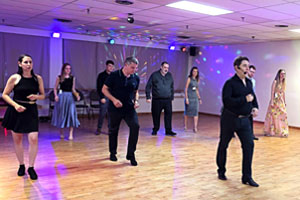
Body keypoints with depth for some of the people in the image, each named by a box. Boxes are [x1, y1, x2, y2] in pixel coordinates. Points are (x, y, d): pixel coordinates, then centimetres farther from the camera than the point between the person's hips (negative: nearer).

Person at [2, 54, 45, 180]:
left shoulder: (38, 78, 1)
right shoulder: (14, 78, -5)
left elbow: (43, 95, 10)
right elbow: (5, 95, 0)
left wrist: (36, 96, -13)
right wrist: (15, 105, -16)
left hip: (31, 111, 1)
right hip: (16, 111, -1)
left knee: (33, 139, -10)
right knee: (17, 139, 8)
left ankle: (31, 167, 6)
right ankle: (21, 165, 28)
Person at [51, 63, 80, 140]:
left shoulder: (72, 78, 8)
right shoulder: (59, 78, 1)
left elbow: (73, 89, 11)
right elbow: (55, 88, 4)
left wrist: (77, 95, -5)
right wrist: (56, 95, -12)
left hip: (70, 97, 2)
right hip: (61, 97, -1)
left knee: (71, 114, -9)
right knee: (61, 114, 6)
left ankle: (71, 134, -7)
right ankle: (61, 133, 21)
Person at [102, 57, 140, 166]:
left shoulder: (136, 78, 2)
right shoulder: (114, 75, -8)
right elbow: (104, 89, -4)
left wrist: (136, 101, -3)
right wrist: (114, 99, -18)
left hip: (129, 108, 2)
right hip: (115, 108, -2)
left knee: (135, 126, -17)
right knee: (113, 130, 10)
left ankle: (131, 154, -6)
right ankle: (113, 153, 32)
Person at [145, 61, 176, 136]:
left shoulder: (170, 75, 11)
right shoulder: (154, 75, 0)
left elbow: (172, 87, 18)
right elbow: (148, 86, 0)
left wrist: (172, 97, 14)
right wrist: (148, 97, -5)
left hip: (167, 100, 3)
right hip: (157, 100, -2)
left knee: (168, 114, -3)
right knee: (156, 115, 5)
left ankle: (168, 130, 5)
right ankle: (155, 130, 21)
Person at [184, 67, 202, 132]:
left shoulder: (197, 80, 11)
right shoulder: (189, 79, -5)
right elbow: (186, 89, -7)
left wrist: (199, 98, 14)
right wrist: (186, 98, -14)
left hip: (195, 98, 5)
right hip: (189, 97, -5)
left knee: (196, 112, -6)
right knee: (187, 111, 7)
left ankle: (195, 127, -8)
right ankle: (185, 125, 22)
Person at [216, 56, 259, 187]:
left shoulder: (249, 82, 8)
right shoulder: (230, 83, -13)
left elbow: (253, 96, 23)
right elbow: (226, 100, -25)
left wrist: (255, 107, 3)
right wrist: (245, 99, -24)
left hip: (244, 119, 6)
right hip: (229, 119, -6)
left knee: (249, 145, -3)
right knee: (223, 145, 9)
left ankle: (247, 177, 6)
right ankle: (221, 172, 29)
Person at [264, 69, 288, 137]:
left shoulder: (283, 82, 11)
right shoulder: (275, 82, -10)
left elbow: (283, 92, 16)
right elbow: (272, 92, -14)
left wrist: (284, 102, 16)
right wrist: (272, 102, -19)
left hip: (281, 101, 7)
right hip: (275, 100, -7)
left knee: (283, 115, 6)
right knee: (273, 115, -1)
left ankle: (282, 131, 17)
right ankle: (270, 131, 9)